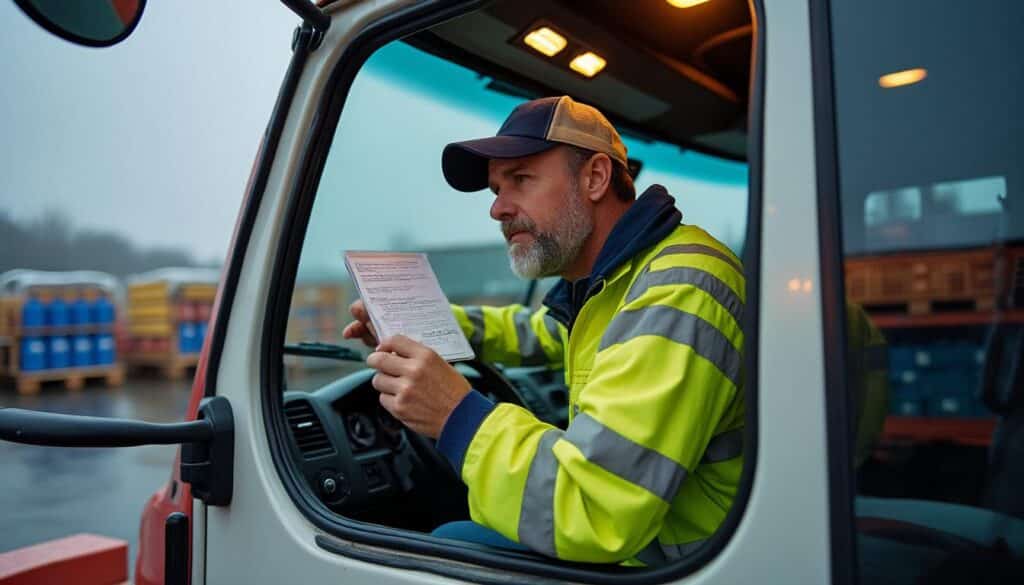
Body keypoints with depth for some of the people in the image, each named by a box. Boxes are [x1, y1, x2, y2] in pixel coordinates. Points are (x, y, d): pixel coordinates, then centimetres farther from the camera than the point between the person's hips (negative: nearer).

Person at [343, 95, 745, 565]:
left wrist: (460, 419, -26)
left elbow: (598, 517, -34)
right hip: (629, 536, 9)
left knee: (448, 546, -7)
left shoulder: (676, 295, -27)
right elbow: (538, 331, 27)